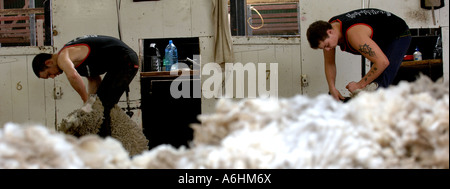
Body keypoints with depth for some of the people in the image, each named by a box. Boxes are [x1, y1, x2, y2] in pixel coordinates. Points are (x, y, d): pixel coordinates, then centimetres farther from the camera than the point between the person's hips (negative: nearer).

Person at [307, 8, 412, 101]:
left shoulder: (354, 34, -42)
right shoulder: (327, 28, -16)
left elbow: (383, 62, -43)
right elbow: (329, 63, -3)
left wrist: (360, 85, -34)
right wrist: (332, 88, -15)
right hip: (379, 39, 9)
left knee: (380, 84, -21)